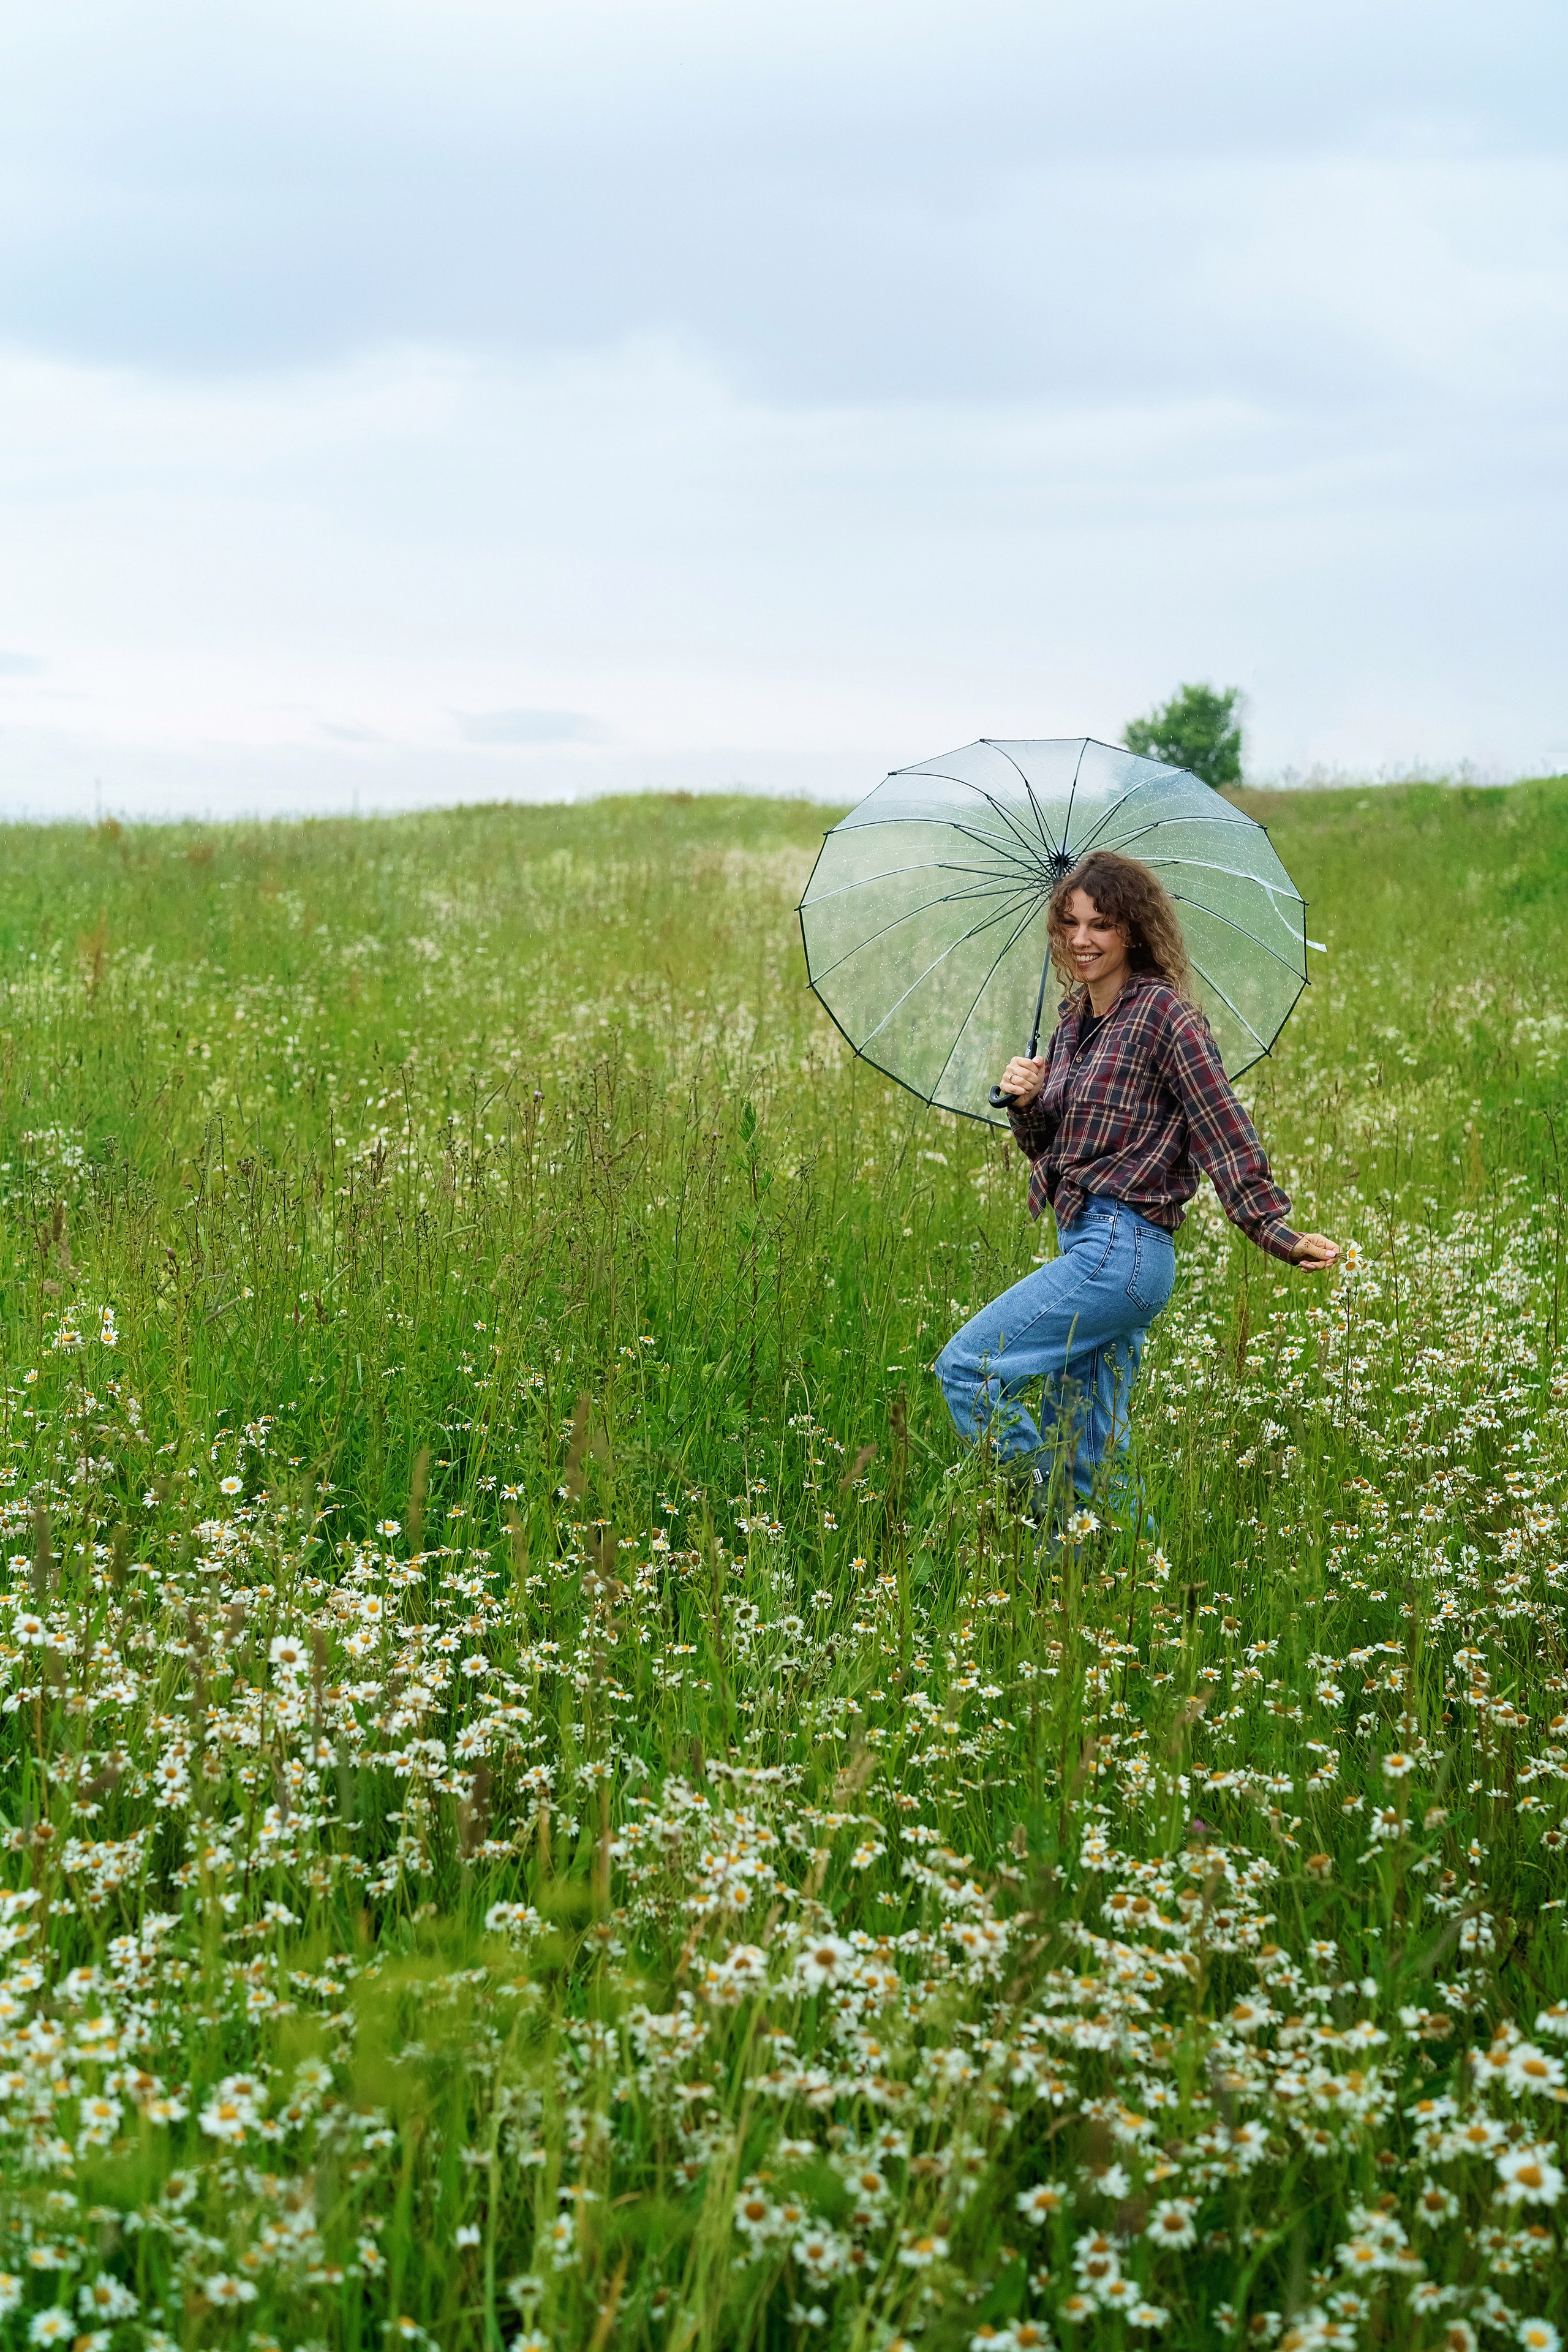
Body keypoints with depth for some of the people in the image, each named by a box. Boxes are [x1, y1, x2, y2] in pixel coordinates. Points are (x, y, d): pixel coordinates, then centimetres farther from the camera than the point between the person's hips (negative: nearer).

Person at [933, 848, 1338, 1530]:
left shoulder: (1163, 1011, -9)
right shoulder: (1074, 1018, 15)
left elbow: (1223, 1126, -12)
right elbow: (1050, 1149, 19)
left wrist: (1277, 1231, -17)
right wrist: (1027, 1103, -2)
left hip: (1120, 1247, -9)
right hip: (1089, 1244, 9)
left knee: (966, 1368, -12)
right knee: (1094, 1454, 11)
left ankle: (1056, 1521, -6)